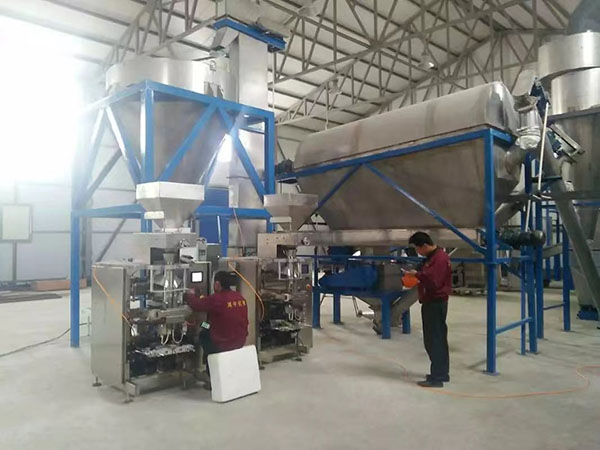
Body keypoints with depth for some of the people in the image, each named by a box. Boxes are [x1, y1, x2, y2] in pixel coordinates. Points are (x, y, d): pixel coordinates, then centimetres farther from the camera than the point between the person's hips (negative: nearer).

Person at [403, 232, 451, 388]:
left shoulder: (440, 258, -18)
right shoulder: (432, 257, 15)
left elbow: (433, 281, -26)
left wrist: (417, 274, -14)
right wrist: (416, 276, 10)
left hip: (436, 304, -11)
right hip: (431, 303, 11)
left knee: (435, 340, -6)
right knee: (437, 339, 16)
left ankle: (437, 377, -1)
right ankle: (441, 373, 25)